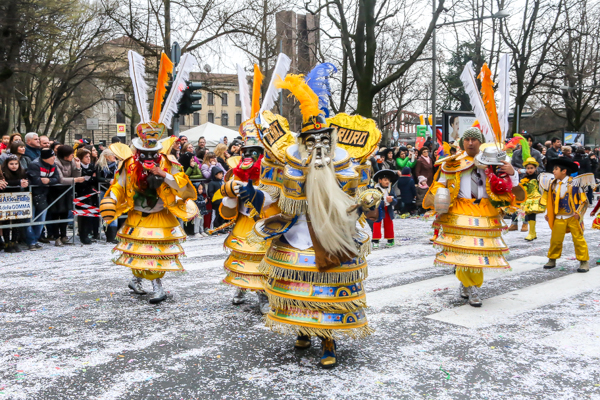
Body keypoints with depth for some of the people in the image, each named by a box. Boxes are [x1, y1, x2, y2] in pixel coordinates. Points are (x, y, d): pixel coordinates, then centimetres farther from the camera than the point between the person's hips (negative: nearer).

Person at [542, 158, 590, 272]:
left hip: (573, 218, -4)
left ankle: (584, 261, 10)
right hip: (559, 218, 4)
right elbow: (548, 199, 15)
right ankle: (552, 260, 18)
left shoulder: (574, 183, -10)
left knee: (578, 239, 1)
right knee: (555, 240, 5)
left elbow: (584, 200, -5)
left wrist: (578, 213, -13)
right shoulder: (553, 184, 4)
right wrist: (547, 213, 10)